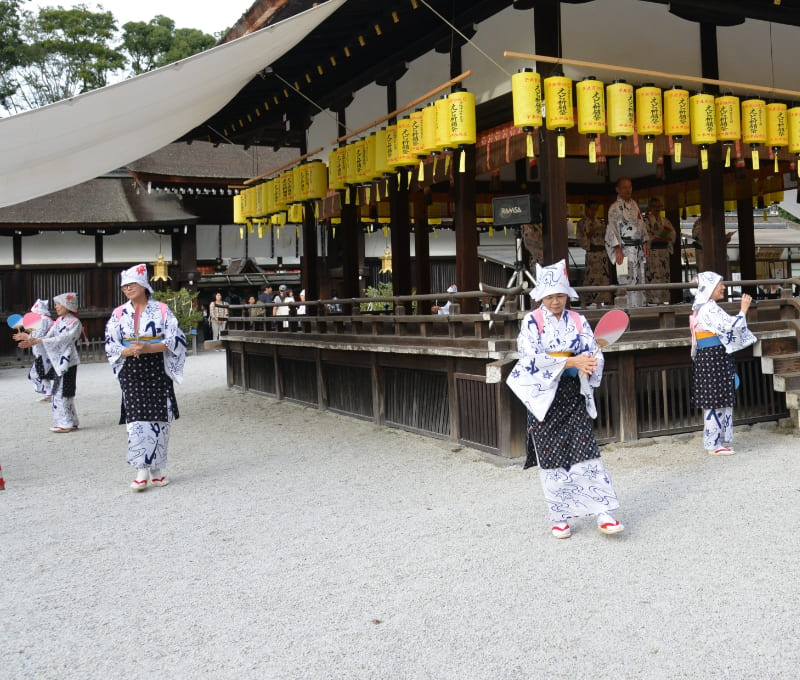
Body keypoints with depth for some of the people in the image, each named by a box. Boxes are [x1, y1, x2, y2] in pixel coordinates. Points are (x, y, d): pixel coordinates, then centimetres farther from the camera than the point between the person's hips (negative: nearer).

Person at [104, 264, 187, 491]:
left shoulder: (162, 310, 1)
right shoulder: (119, 314, 6)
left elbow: (177, 340, -5)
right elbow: (110, 346, 5)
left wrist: (149, 348, -18)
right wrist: (129, 351, -16)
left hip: (157, 372, -1)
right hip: (132, 374, 1)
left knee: (159, 420, 2)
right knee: (136, 421, -6)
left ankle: (157, 469, 14)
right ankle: (142, 471, -3)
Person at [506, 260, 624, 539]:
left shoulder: (578, 321, 6)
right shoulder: (532, 321, -3)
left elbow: (595, 355, 3)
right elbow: (532, 359, -14)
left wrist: (586, 367, -20)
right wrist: (571, 361, -19)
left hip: (574, 394, 2)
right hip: (545, 395, -2)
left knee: (585, 451, -5)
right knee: (552, 456, 3)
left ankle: (603, 514, -1)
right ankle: (560, 517, 15)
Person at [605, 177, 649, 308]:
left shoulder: (634, 204, 16)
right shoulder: (615, 207, -6)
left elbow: (641, 225, 21)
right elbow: (612, 229, -11)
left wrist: (645, 244, 13)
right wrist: (618, 250, -17)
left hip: (638, 248, 7)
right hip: (625, 248, -7)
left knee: (640, 280, 8)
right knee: (629, 281, -10)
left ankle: (641, 307, 13)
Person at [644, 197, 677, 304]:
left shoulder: (665, 221, 18)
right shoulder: (647, 220, -1)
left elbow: (673, 232, 11)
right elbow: (646, 235, -11)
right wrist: (660, 238, -16)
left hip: (664, 251, 6)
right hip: (652, 251, -6)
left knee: (664, 275, 4)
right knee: (654, 275, -13)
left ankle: (663, 298, 7)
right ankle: (653, 298, -14)